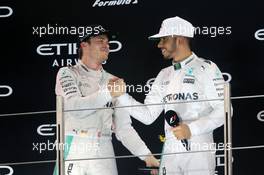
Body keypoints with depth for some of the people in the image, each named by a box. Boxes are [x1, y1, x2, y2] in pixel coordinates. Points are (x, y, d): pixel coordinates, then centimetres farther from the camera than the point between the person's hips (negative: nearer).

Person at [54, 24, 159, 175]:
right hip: (74, 150, -3)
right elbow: (75, 107, -14)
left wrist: (146, 155, -1)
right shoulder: (67, 74, 5)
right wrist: (107, 94, -21)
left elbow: (124, 128, 10)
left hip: (104, 151, 3)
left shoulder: (113, 81, 15)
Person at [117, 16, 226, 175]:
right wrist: (121, 95, 2)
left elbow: (223, 111, -9)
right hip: (170, 153, 6)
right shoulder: (164, 75, 15)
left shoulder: (206, 68, -4)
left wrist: (192, 129, -17)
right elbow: (148, 115, 12)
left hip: (199, 152, -5)